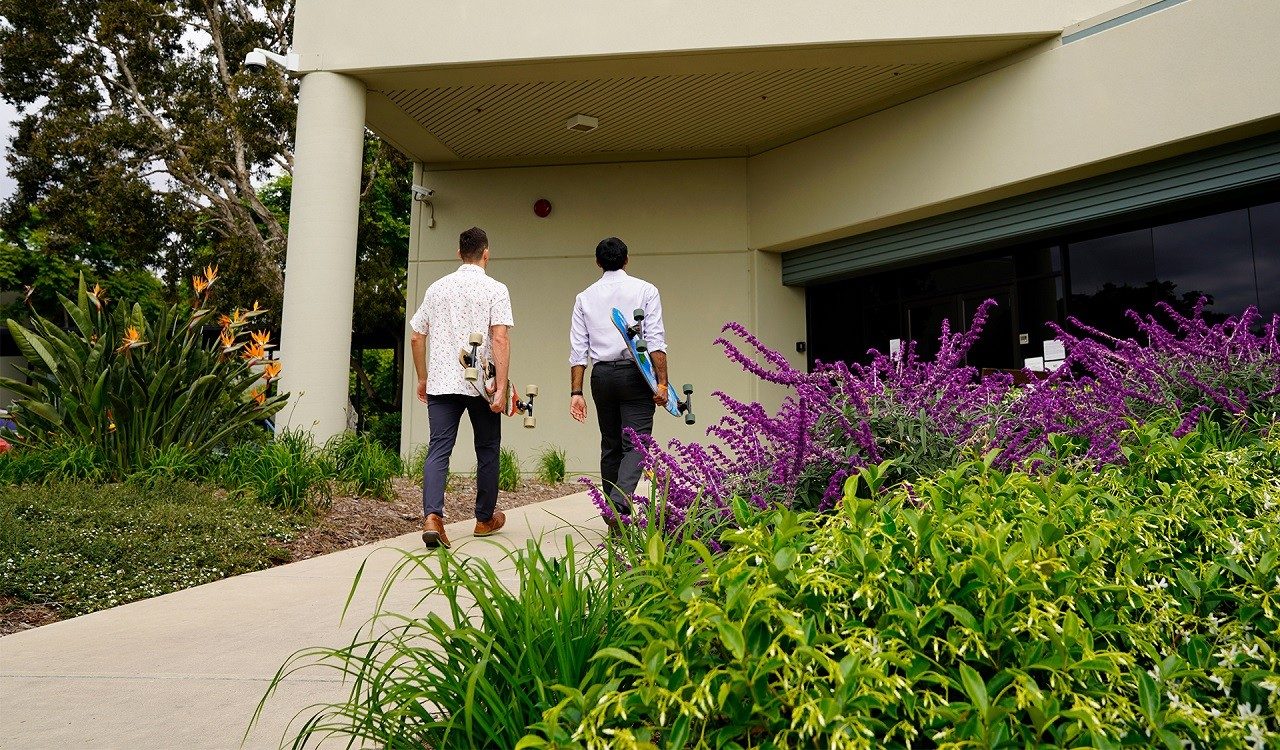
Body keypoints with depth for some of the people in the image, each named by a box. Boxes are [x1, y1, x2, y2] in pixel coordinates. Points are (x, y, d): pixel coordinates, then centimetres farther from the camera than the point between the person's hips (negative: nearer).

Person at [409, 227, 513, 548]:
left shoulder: (436, 288, 10)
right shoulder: (495, 290, -3)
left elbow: (416, 338, 13)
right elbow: (500, 339, -13)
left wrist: (423, 379, 22)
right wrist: (500, 387, -14)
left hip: (441, 383, 3)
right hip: (481, 385, -3)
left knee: (438, 449, 1)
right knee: (487, 450, 12)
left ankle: (432, 516, -17)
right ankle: (485, 518, 24)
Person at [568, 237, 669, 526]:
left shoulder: (585, 297, 11)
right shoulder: (645, 290, 4)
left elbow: (578, 349, 5)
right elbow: (655, 340, -7)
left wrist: (576, 392, 5)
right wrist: (662, 383, -8)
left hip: (602, 375, 4)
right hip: (635, 372, -3)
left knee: (610, 445, 13)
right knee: (635, 444, -5)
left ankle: (612, 513, 16)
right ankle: (619, 503, -25)